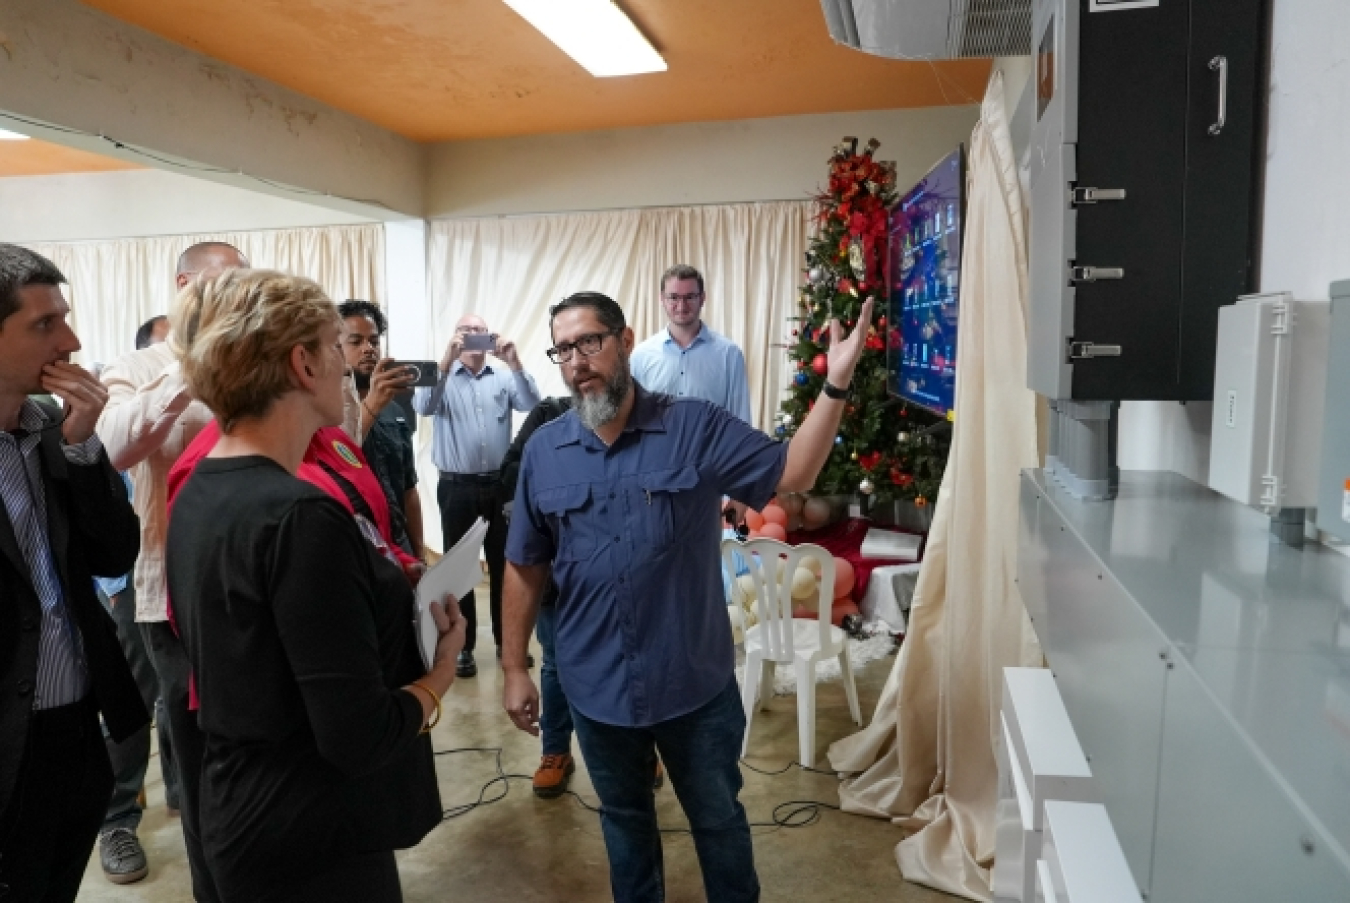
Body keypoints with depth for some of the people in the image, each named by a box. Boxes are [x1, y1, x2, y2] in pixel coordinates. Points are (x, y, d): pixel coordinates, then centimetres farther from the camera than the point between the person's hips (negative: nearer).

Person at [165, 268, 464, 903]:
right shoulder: (299, 516, -27)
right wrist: (440, 670, -10)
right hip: (313, 846, -8)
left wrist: (389, 594, 3)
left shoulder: (195, 498, 1)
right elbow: (359, 737, -28)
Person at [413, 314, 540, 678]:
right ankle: (462, 646, 17)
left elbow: (531, 405, -9)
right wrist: (447, 360, -26)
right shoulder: (442, 378, 2)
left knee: (504, 564, 9)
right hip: (457, 487, -1)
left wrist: (514, 363, -22)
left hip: (500, 484, 2)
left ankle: (506, 640, 23)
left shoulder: (503, 379, 6)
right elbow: (423, 407, -17)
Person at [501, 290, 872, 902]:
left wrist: (837, 383, -23)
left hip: (695, 680, -1)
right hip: (597, 687, 2)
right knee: (624, 817, 24)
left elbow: (792, 473, -11)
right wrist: (515, 668, 3)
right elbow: (524, 568, 2)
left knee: (718, 818, 19)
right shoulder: (543, 452, -3)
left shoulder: (696, 427, -9)